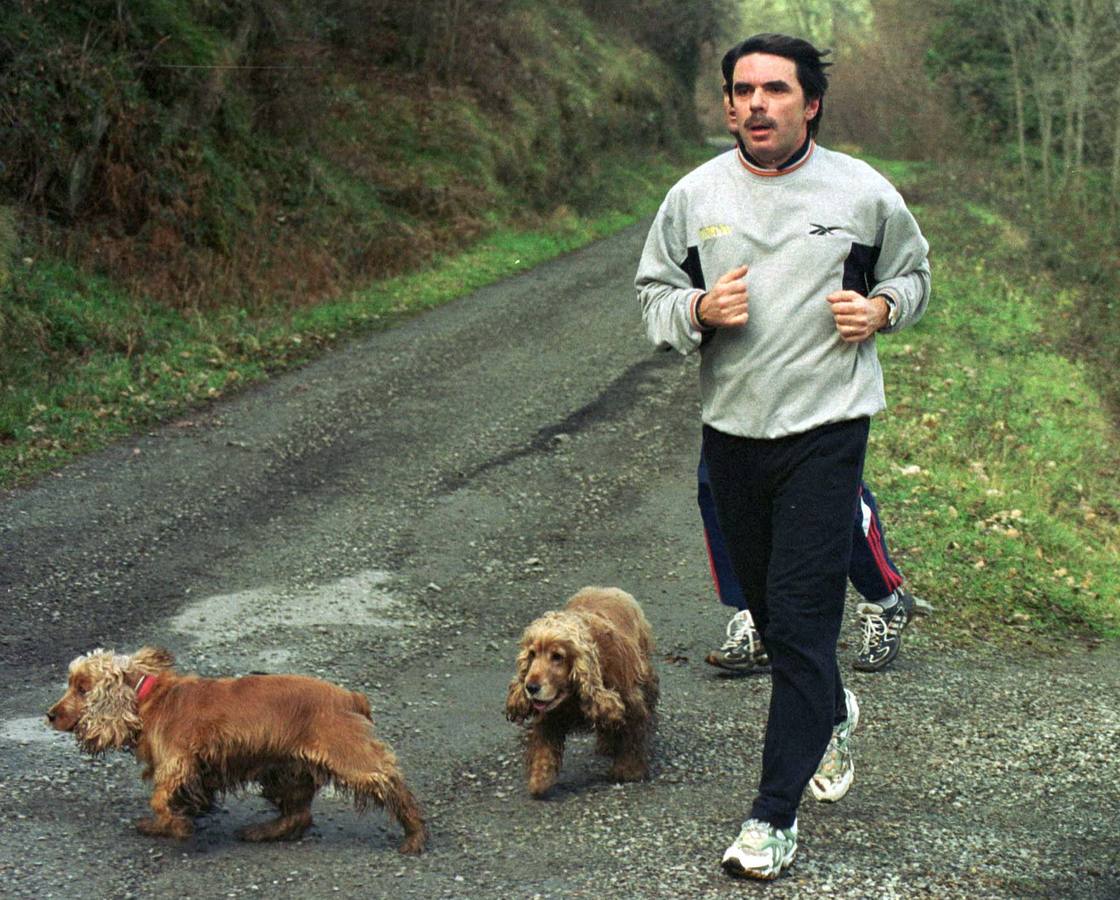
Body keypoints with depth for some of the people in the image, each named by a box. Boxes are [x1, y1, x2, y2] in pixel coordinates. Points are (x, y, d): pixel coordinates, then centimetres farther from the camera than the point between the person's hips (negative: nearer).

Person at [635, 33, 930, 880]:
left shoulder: (862, 192, -1)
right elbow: (653, 290, 11)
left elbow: (913, 272, 15)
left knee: (802, 618, -9)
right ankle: (833, 713, 47)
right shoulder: (695, 195, 3)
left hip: (826, 429, -3)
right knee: (769, 609, 17)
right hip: (731, 429, 4)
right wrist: (698, 310, -12)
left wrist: (882, 307, -7)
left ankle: (774, 816, -4)